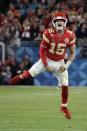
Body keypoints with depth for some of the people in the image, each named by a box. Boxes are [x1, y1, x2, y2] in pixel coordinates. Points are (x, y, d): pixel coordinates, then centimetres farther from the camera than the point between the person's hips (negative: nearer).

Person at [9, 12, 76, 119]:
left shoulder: (70, 35, -14)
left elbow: (72, 53, -2)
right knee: (30, 73, -12)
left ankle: (64, 107, 19)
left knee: (65, 86, -1)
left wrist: (66, 65, -13)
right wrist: (46, 65, -14)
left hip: (60, 62, 2)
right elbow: (42, 50, -10)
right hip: (47, 60, -2)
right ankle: (20, 78, 21)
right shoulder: (48, 34, -20)